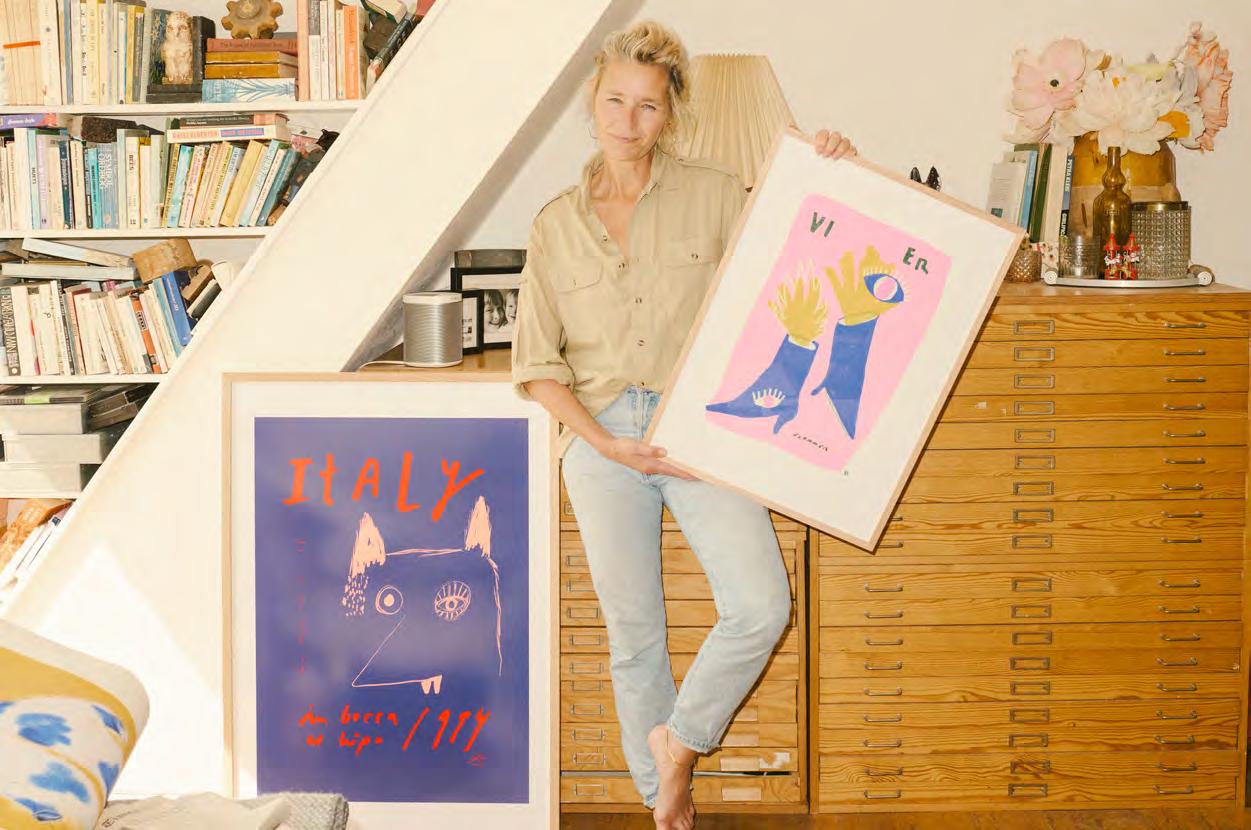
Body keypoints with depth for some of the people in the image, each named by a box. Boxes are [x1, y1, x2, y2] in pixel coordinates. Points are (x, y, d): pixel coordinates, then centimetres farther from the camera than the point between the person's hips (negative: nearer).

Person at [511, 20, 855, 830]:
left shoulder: (715, 195, 4)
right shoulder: (557, 224, 8)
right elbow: (537, 361, 6)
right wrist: (604, 441, -7)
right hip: (602, 436, 1)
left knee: (761, 605, -18)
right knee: (634, 634, 7)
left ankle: (679, 738, 8)